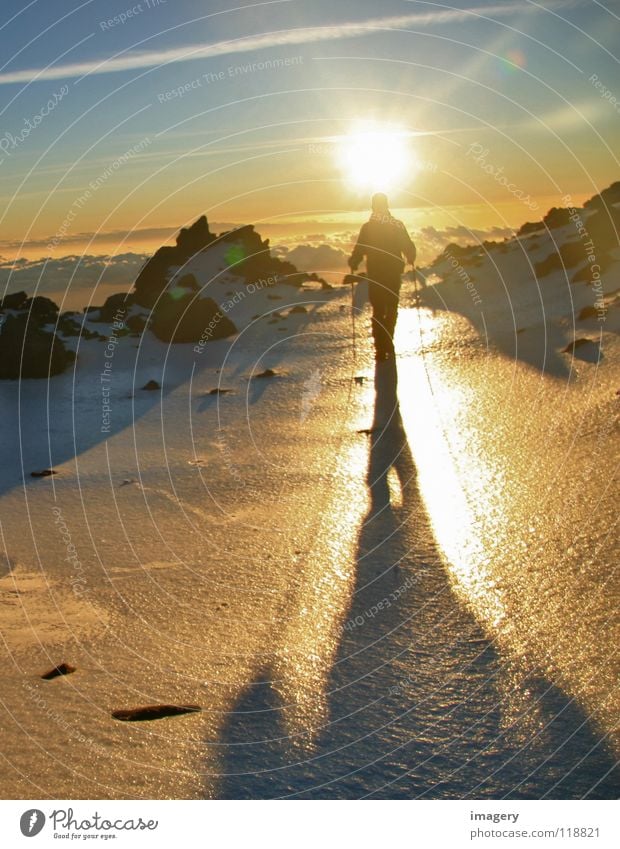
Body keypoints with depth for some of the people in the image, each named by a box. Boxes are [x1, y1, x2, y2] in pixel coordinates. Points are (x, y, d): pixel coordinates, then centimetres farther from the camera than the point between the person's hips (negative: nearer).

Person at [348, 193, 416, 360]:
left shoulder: (368, 227, -8)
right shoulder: (398, 225, -4)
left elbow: (359, 251, -11)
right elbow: (409, 248, 0)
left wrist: (353, 264, 7)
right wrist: (410, 259, 20)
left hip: (375, 276, -1)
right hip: (394, 274, 1)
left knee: (378, 311, 7)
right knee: (391, 310, 17)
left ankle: (381, 348, -1)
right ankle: (388, 344, 16)